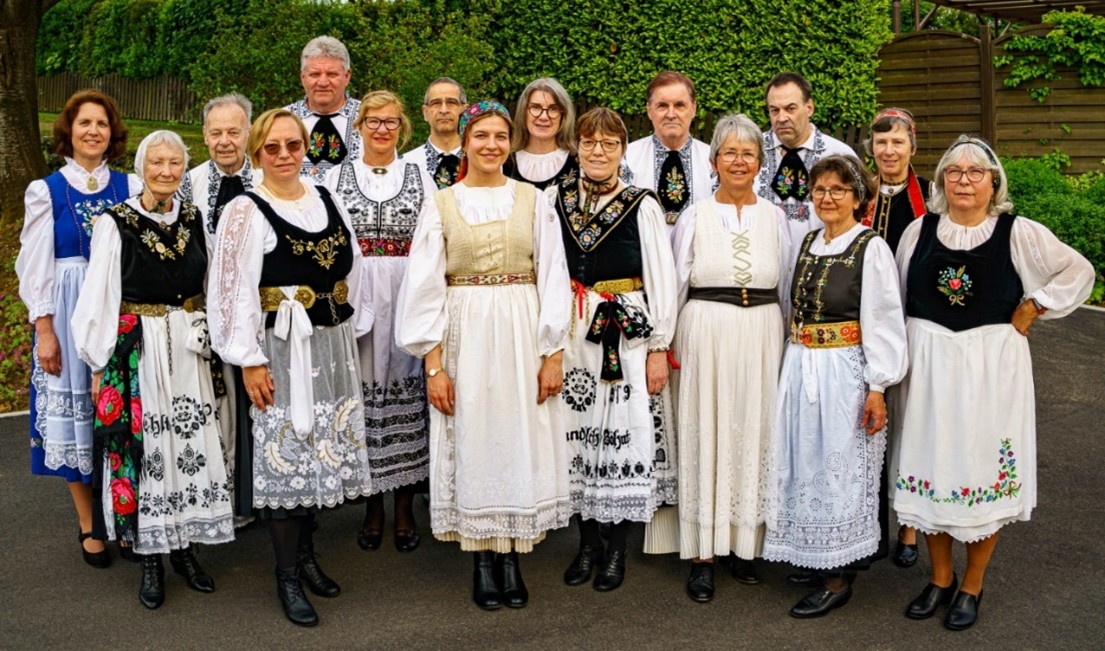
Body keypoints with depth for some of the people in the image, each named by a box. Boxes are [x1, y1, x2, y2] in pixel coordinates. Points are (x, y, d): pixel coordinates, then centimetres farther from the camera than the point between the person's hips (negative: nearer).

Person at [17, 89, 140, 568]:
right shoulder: (46, 191, -1)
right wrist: (44, 330, -7)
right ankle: (89, 525, 17)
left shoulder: (129, 187, 4)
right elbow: (35, 266, -1)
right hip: (69, 314, -1)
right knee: (75, 414, 5)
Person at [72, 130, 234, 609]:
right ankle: (150, 560, 13)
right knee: (142, 446, 2)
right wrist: (99, 365, -5)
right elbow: (98, 298, -4)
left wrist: (206, 342, 11)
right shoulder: (115, 223, -6)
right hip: (135, 350, -4)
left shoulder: (192, 219, 6)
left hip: (188, 349, 4)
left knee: (190, 444, 7)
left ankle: (184, 548, 21)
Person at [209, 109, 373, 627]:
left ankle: (305, 554, 28)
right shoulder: (246, 213, -7)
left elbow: (350, 273, 15)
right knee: (286, 453, -2)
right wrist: (249, 361, -14)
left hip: (333, 349, 6)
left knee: (325, 451, 11)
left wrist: (352, 333, 13)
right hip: (282, 351, -5)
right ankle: (287, 578, 9)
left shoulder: (326, 200, 9)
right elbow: (234, 292, -11)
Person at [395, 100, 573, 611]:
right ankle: (483, 563, 14)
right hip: (463, 336, 0)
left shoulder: (532, 201, 5)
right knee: (471, 442, 3)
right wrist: (433, 363, -6)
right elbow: (424, 287, 1)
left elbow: (553, 279, 2)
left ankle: (512, 558, 14)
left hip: (522, 334, 1)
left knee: (520, 439, 3)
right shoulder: (441, 206, 4)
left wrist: (553, 353, -5)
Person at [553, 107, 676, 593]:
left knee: (621, 435, 0)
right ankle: (588, 542, 22)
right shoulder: (554, 199, 5)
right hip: (568, 333, 3)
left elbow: (661, 281, -2)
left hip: (624, 334, -2)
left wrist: (659, 349, -5)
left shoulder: (641, 206, -2)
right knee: (575, 431, 6)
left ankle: (616, 549, 14)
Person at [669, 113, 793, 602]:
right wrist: (668, 344, -1)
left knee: (755, 432, 4)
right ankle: (702, 554, 4)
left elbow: (787, 288, 15)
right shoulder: (694, 217, 4)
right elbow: (675, 286, 5)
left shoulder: (775, 218, 10)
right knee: (706, 433, -2)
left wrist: (788, 342, 11)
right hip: (706, 336, -2)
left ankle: (746, 544, 17)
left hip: (762, 336, 2)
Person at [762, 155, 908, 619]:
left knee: (839, 469, 1)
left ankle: (839, 579, 12)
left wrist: (877, 388, -15)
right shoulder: (808, 243, 11)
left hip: (844, 373, -6)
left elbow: (882, 322, -12)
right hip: (800, 370, 6)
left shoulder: (871, 249, -8)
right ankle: (812, 556, 27)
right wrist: (796, 367, 12)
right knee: (803, 466, 12)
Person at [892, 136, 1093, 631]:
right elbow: (899, 297, 12)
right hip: (929, 363, 2)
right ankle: (940, 579, 24)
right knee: (931, 465, 7)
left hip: (991, 364, -2)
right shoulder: (921, 230, 3)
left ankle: (972, 587, 18)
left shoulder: (1018, 233, -3)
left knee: (984, 466, 3)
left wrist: (1027, 316, -1)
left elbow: (1078, 272, 5)